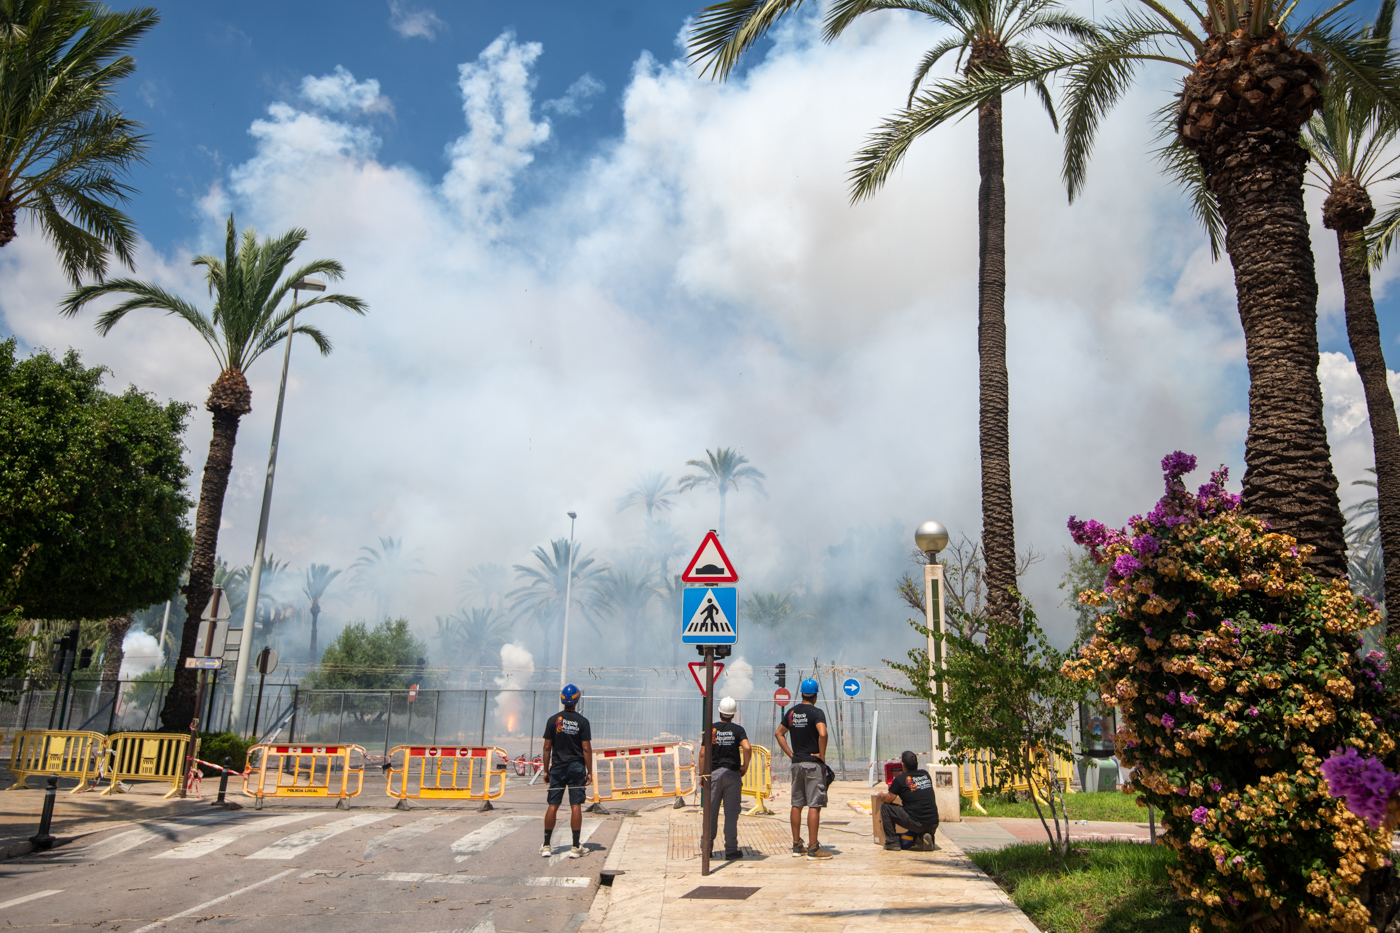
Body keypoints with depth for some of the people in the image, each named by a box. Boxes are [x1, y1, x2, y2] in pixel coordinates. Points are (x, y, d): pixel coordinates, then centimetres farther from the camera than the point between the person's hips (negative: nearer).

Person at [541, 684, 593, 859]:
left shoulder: (553, 720, -1)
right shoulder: (582, 722, -4)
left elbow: (547, 748, 0)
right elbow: (586, 749, -5)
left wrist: (546, 770, 8)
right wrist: (590, 772, 0)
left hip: (557, 767, 1)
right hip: (576, 768, -1)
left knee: (552, 805, 6)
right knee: (576, 806, 1)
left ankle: (546, 845, 9)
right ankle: (576, 847, 3)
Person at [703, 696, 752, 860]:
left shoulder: (711, 729, 2)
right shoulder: (738, 729, -1)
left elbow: (703, 753, -3)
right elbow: (747, 748, -16)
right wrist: (745, 766, -2)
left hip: (714, 773, 1)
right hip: (732, 773, -1)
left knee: (711, 811, 8)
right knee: (731, 812, 3)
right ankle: (731, 849, 5)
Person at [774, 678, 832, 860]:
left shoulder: (792, 712, 9)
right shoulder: (816, 712, -11)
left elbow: (778, 733, 14)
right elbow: (822, 734, -27)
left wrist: (790, 754, 13)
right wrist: (822, 755, -14)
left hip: (797, 763, 6)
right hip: (813, 763, -6)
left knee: (797, 804, 11)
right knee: (814, 805, -3)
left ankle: (796, 846, 17)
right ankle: (813, 848, -2)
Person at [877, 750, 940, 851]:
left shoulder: (900, 779, -5)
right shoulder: (925, 774, 12)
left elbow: (888, 799, 0)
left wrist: (881, 796, 23)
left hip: (915, 823, -6)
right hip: (933, 825, 6)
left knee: (885, 808, 9)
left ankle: (892, 843, 8)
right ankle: (925, 836, 7)